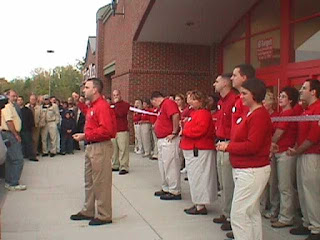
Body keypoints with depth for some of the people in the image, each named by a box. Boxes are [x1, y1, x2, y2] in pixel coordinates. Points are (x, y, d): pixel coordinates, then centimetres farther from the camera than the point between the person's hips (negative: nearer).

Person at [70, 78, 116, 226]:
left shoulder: (102, 106, -16)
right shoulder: (93, 105, 15)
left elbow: (106, 130, -26)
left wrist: (85, 136, -21)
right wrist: (78, 102, 31)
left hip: (100, 148, -10)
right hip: (90, 147, 10)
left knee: (101, 183, -3)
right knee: (89, 182, 17)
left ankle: (104, 216, 7)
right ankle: (88, 211, 29)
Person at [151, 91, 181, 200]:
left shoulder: (168, 103, -14)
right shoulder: (163, 106, 19)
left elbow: (176, 116, -28)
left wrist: (174, 133, -25)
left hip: (169, 141, -11)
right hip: (162, 140, 11)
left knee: (170, 165, -5)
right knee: (163, 165, 17)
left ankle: (175, 192, 2)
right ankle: (166, 189, 28)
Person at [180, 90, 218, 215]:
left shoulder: (203, 113, -14)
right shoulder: (194, 113, 16)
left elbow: (199, 130, -25)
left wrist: (184, 131, -11)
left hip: (199, 151, -10)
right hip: (191, 150, 10)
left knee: (198, 178, -5)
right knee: (194, 177, 14)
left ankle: (201, 207, 2)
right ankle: (197, 204, 23)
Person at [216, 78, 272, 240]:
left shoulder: (260, 115, -18)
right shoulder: (248, 113, 13)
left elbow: (252, 146, -24)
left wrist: (228, 146, -14)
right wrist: (227, 145, -1)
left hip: (252, 171, -10)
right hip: (243, 170, 10)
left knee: (239, 214, -7)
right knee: (252, 213, 18)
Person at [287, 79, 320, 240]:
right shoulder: (306, 110, 17)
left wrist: (298, 151, -9)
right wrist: (295, 148, 6)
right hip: (302, 155, 10)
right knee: (302, 190, 13)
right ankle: (307, 224, 24)